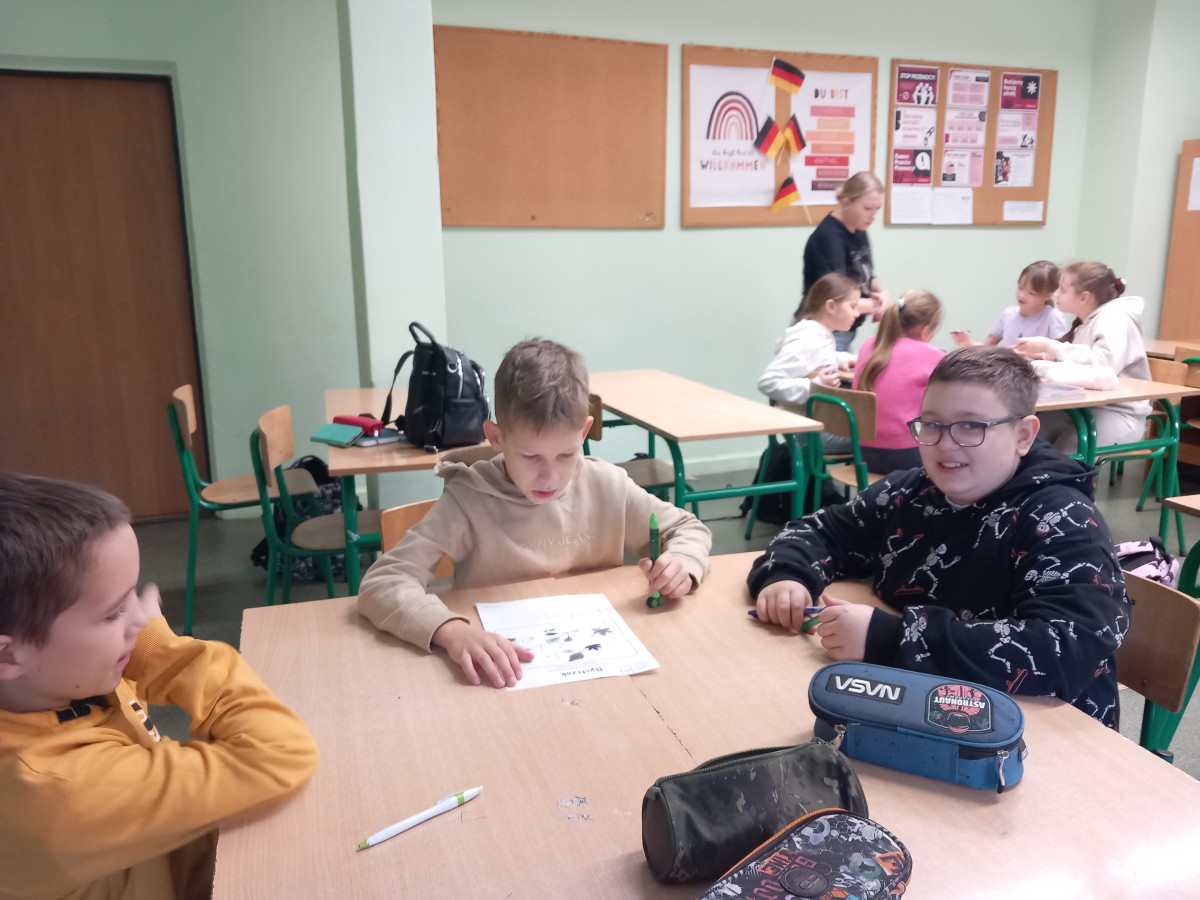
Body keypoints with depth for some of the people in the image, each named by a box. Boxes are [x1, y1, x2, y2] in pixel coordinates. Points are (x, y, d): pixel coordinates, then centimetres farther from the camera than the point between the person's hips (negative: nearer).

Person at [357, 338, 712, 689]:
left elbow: (689, 529, 7)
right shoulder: (468, 500, -15)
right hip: (505, 672, -3)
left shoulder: (607, 486, -5)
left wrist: (682, 563, -14)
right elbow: (382, 583, -21)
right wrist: (451, 630, -37)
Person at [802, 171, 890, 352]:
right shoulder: (828, 237, -20)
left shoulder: (858, 231, 7)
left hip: (846, 332, 9)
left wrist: (880, 291, -3)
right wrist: (875, 305, -11)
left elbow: (866, 276, 20)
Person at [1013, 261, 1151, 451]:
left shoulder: (1114, 318, -14)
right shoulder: (1087, 321, 12)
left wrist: (1050, 347, -23)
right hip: (1089, 406, 8)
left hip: (1121, 415, -8)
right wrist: (1045, 356, -4)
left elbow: (1105, 363, -30)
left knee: (1061, 456, -28)